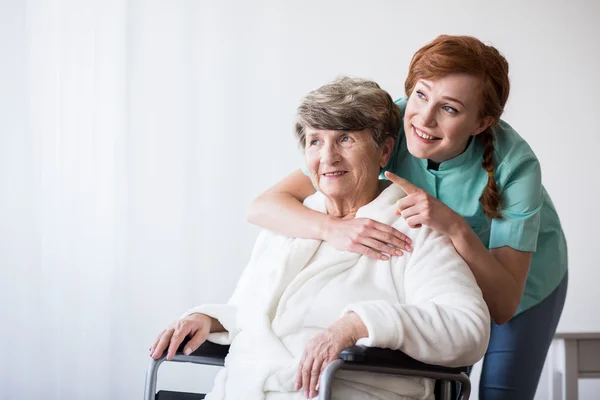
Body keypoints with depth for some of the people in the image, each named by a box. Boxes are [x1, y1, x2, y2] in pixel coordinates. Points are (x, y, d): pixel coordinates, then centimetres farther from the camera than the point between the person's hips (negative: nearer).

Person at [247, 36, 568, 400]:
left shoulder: (515, 164, -36)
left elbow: (504, 306, -35)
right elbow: (264, 206, -34)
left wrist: (455, 227, -49)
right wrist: (333, 228, -53)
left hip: (522, 275, -1)